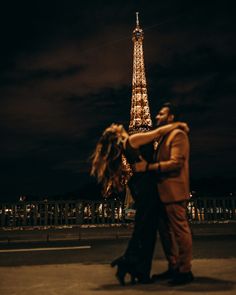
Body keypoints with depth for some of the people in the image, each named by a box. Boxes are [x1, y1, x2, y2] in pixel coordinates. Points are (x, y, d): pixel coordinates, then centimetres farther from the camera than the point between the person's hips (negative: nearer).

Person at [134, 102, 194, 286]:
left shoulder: (178, 135, -8)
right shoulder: (164, 137, 22)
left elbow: (176, 163, -19)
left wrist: (148, 166, -21)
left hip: (174, 192, -10)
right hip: (163, 193, 10)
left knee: (180, 230, -2)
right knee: (166, 231, 14)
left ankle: (185, 271, 8)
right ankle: (173, 268, 25)